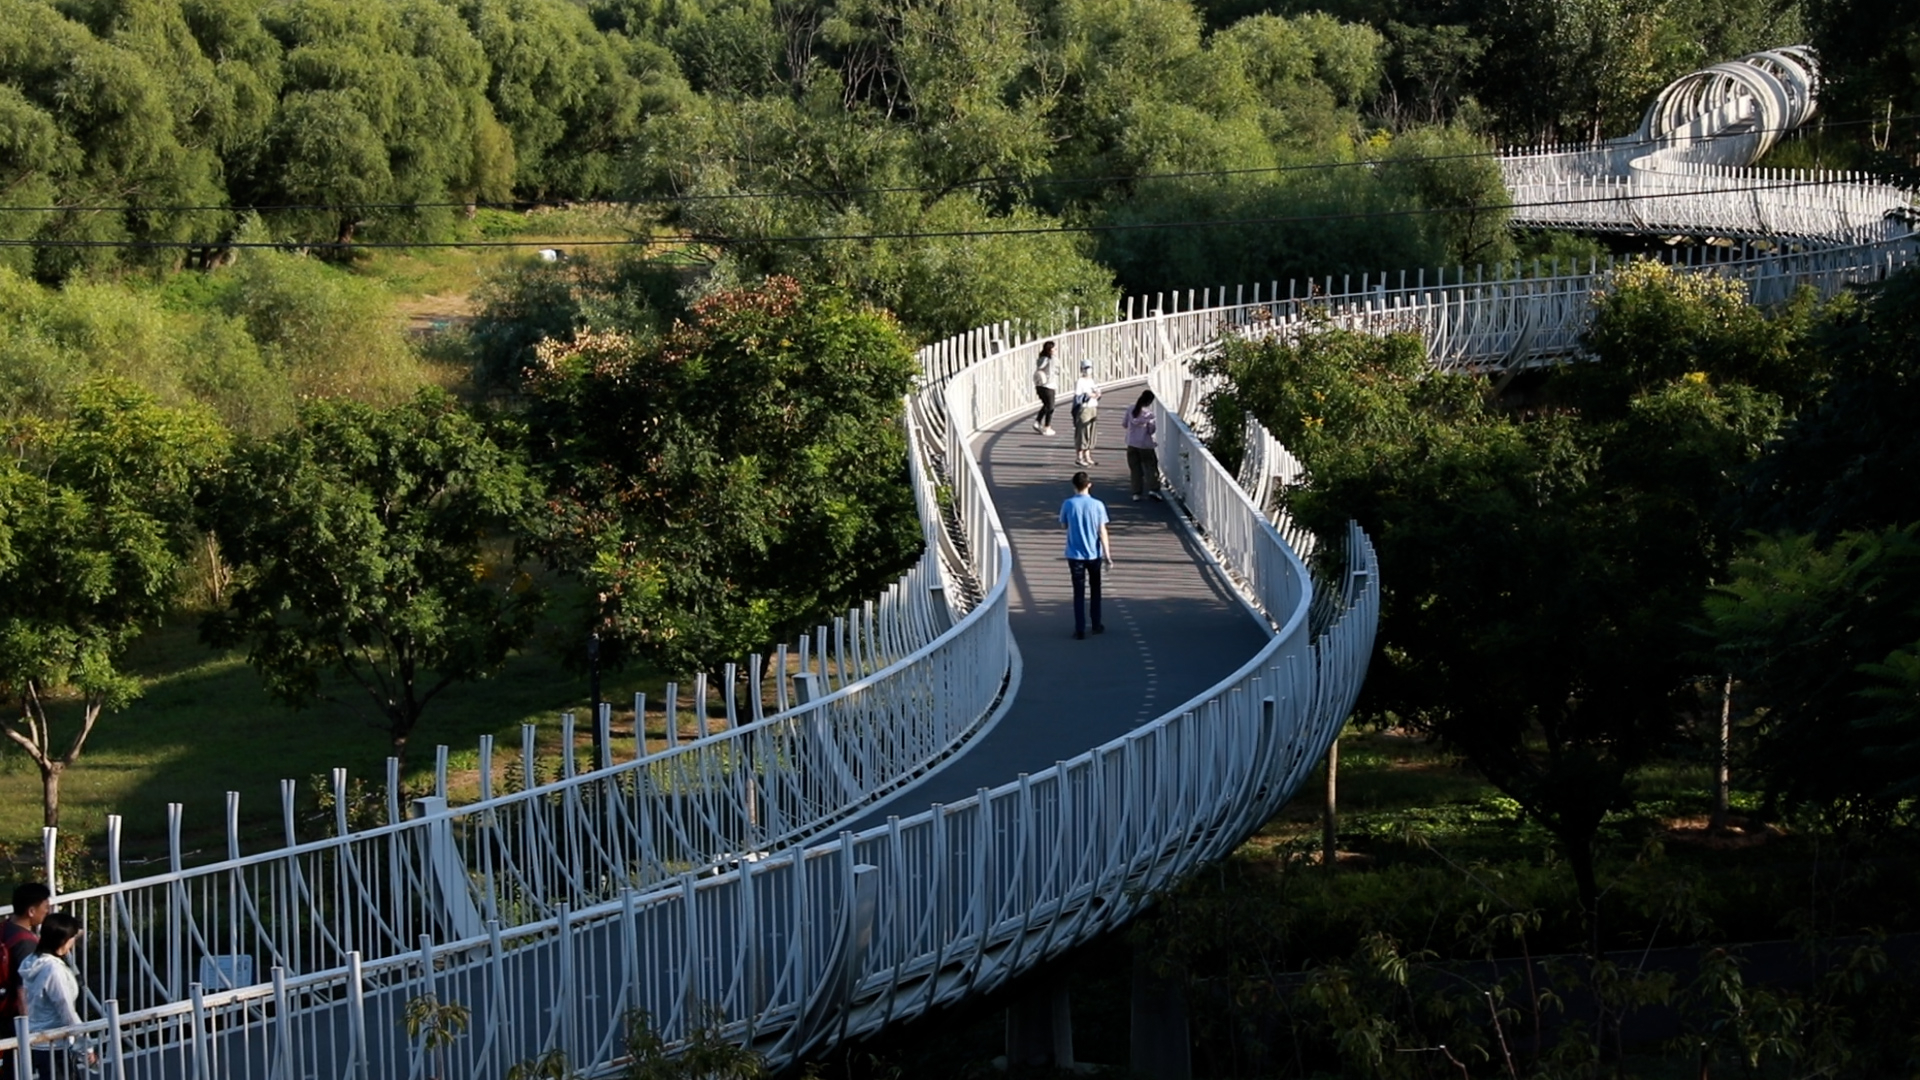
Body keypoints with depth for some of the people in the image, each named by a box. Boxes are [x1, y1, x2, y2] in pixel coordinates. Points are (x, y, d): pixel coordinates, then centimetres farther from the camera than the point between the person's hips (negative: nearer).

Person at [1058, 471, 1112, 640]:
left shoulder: (1068, 504, -9)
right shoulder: (1097, 505, -9)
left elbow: (1064, 525, 6)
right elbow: (1102, 532, -8)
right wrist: (1107, 554, -3)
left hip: (1075, 555, -1)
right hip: (1094, 554, 1)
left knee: (1079, 592, 4)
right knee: (1095, 589, 19)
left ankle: (1080, 630, 0)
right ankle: (1096, 625, 26)